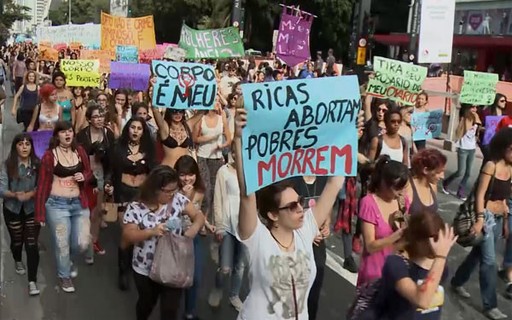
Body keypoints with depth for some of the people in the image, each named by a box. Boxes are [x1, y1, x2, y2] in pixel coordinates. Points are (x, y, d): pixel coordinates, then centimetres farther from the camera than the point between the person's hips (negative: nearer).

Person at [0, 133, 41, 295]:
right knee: (17, 240, 19)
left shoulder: (37, 164, -7)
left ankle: (32, 281, -5)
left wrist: (31, 194, -29)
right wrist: (15, 194, -32)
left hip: (32, 209, -1)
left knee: (32, 243, -7)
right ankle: (18, 261, 52)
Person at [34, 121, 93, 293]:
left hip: (79, 203, 4)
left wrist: (84, 177, -10)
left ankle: (68, 260, 39)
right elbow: (43, 184, -10)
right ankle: (64, 276, 32)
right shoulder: (49, 155, -11)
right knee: (62, 244, 8)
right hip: (57, 204, -4)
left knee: (83, 243, 4)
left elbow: (89, 172, 15)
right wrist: (40, 213, -11)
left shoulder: (79, 151, 1)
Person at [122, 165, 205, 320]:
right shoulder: (136, 207, -13)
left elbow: (199, 216, -2)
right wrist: (151, 232, -29)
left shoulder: (178, 199, -7)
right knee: (147, 302, 24)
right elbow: (128, 236, -14)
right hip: (146, 270, -1)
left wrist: (194, 227, -25)